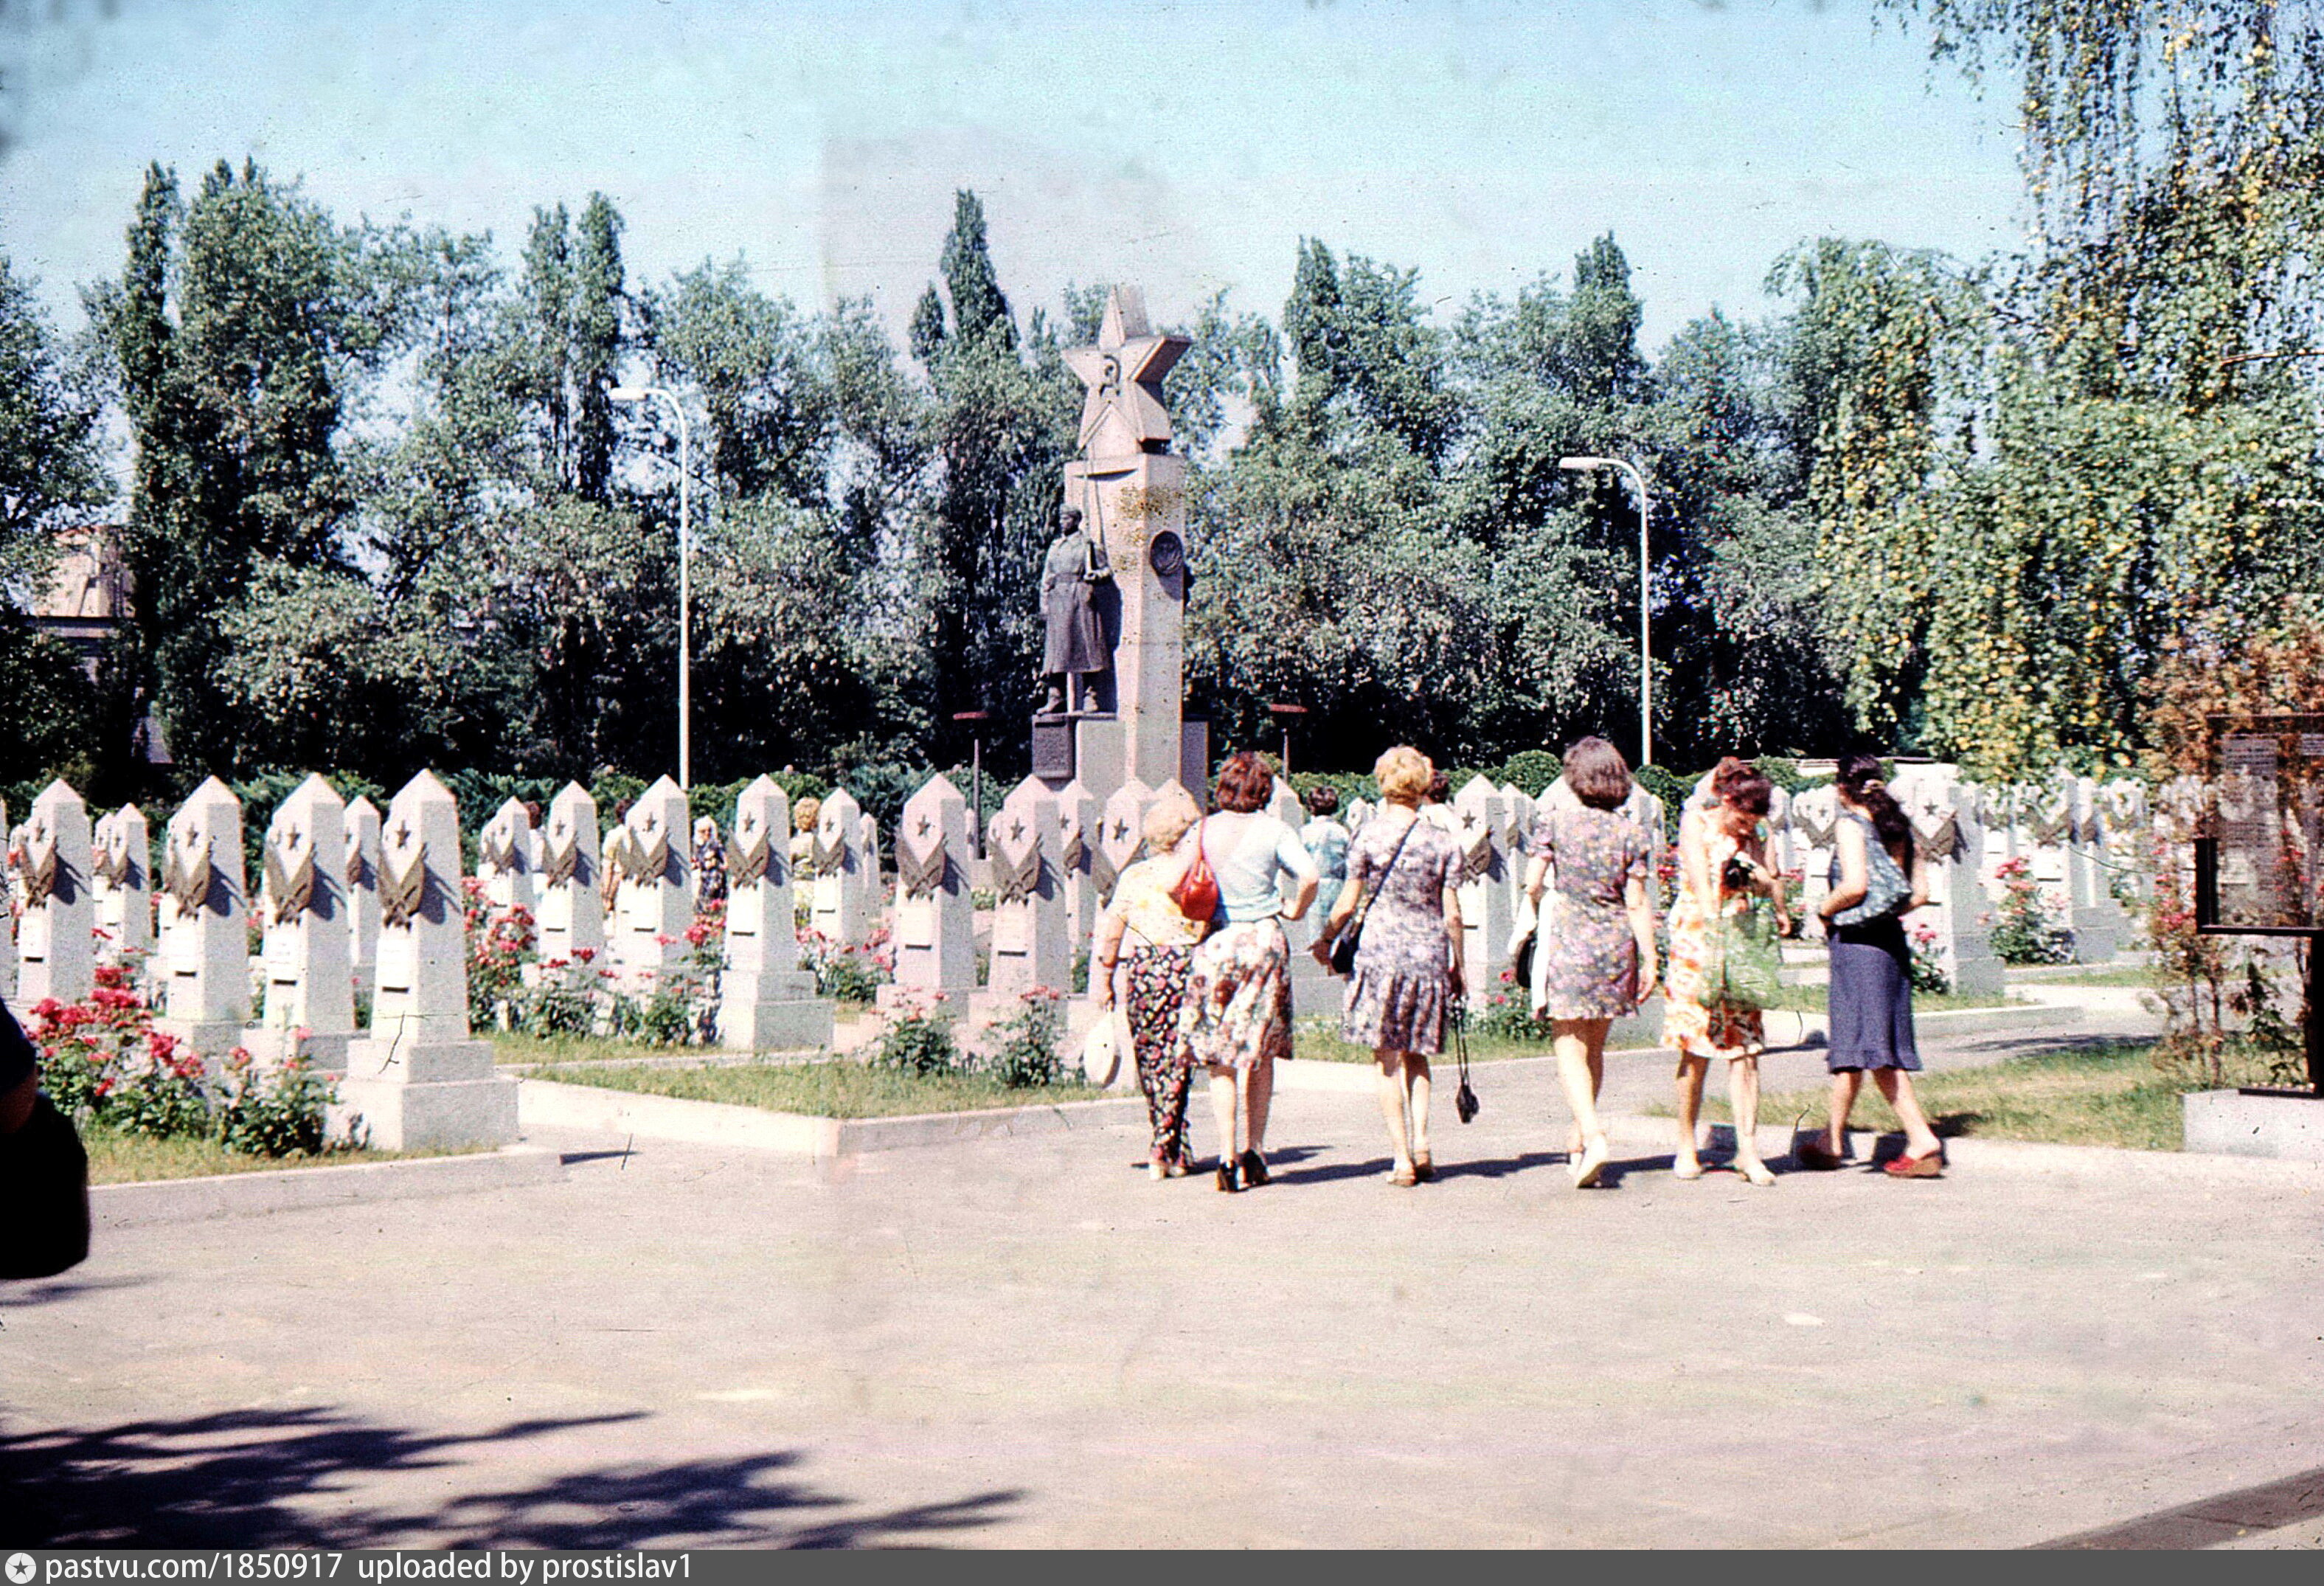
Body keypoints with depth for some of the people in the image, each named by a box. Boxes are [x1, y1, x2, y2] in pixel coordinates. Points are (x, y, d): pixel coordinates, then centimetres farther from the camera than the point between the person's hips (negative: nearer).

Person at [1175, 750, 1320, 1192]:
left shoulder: (1201, 831, 0)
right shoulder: (1272, 830, -3)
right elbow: (1308, 875, -15)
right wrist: (1294, 910, 3)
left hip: (1214, 945, 1)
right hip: (1263, 941, -1)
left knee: (1219, 1059, 6)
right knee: (1259, 1052, 11)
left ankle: (1227, 1155, -1)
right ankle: (1254, 1153, 10)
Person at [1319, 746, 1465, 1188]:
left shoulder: (1369, 836, -4)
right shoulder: (1443, 842, 2)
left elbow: (1347, 905, -3)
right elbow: (1452, 914, 3)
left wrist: (1325, 940, 15)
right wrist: (1457, 968, 13)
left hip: (1380, 953, -2)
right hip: (1430, 955, 3)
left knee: (1388, 1060, 3)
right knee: (1417, 1056, 17)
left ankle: (1403, 1158, 0)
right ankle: (1420, 1139, -1)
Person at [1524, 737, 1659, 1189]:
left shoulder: (1554, 820, -6)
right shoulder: (1631, 834, 0)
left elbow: (1532, 885, -4)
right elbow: (1638, 903, -2)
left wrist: (1542, 913, 18)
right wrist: (1649, 960, 2)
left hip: (1568, 942, -3)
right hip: (1615, 946, 3)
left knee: (1571, 1048, -2)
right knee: (1595, 1046, 17)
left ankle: (1593, 1134, -22)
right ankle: (1580, 1138, 28)